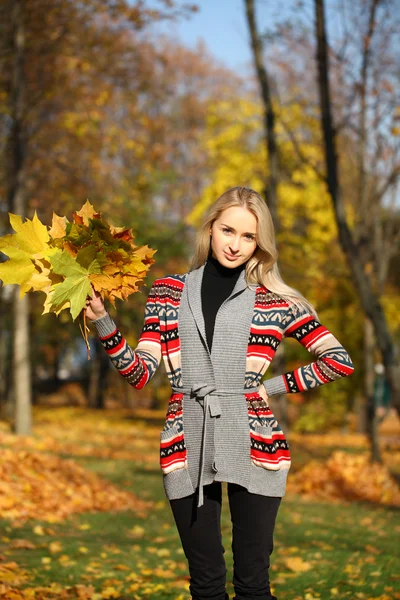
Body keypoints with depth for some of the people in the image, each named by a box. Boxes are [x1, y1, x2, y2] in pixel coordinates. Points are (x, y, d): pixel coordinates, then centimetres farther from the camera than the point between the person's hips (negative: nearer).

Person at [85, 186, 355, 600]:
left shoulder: (277, 301, 3)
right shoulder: (169, 293, 7)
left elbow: (340, 361, 4)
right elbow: (140, 374, 0)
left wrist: (275, 385, -1)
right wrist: (101, 320, -12)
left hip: (254, 448, -1)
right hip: (189, 449, 1)